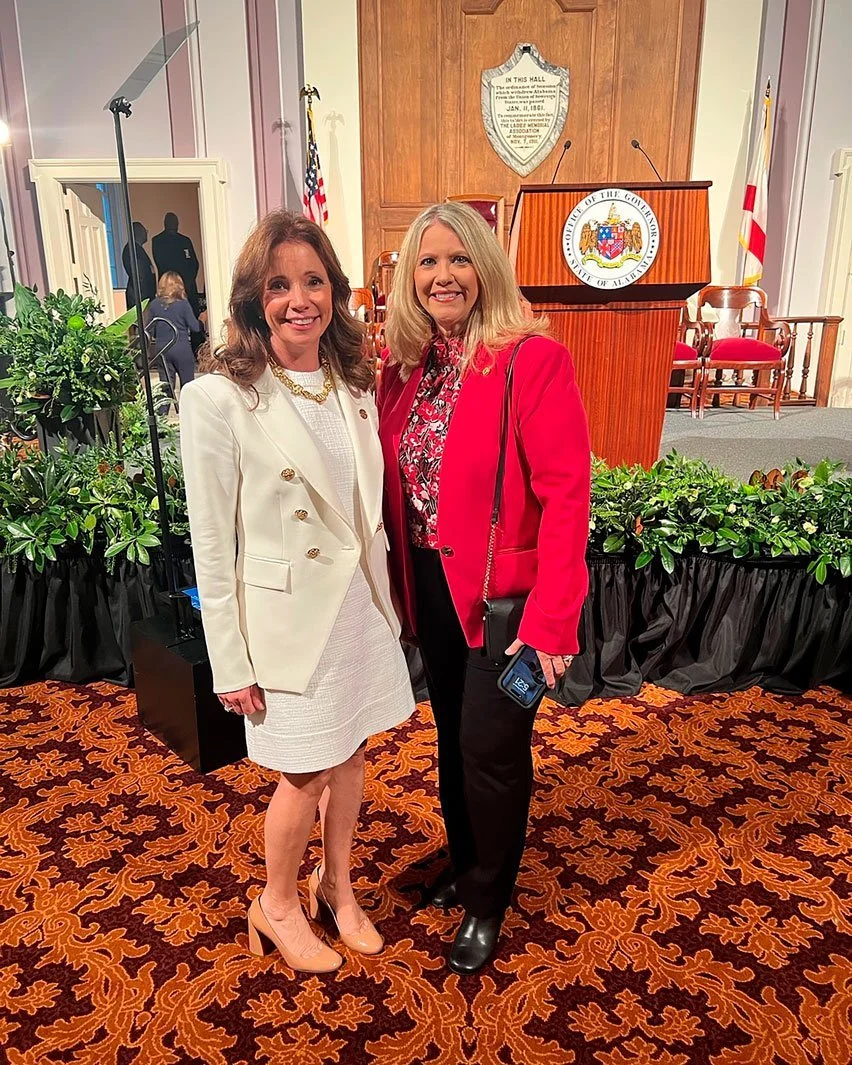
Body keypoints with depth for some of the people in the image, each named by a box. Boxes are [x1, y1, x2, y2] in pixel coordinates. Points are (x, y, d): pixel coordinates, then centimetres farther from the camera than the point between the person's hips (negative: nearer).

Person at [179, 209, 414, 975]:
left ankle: (336, 884, 44)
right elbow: (211, 545, -13)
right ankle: (277, 906, 38)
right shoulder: (219, 399, -15)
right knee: (306, 774, 10)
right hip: (286, 616, -5)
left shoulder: (355, 386, 3)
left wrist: (384, 599, 12)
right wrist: (232, 665, -11)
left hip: (359, 603, 6)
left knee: (351, 753, 18)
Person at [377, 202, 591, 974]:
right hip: (432, 588, 6)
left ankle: (487, 902, 33)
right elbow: (395, 489, 7)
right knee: (453, 735, 20)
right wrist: (400, 587, 3)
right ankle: (464, 861, 46)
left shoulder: (534, 359, -15)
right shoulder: (404, 367, 3)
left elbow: (566, 498, -19)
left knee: (491, 748, 7)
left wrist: (550, 623, -21)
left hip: (503, 595, -5)